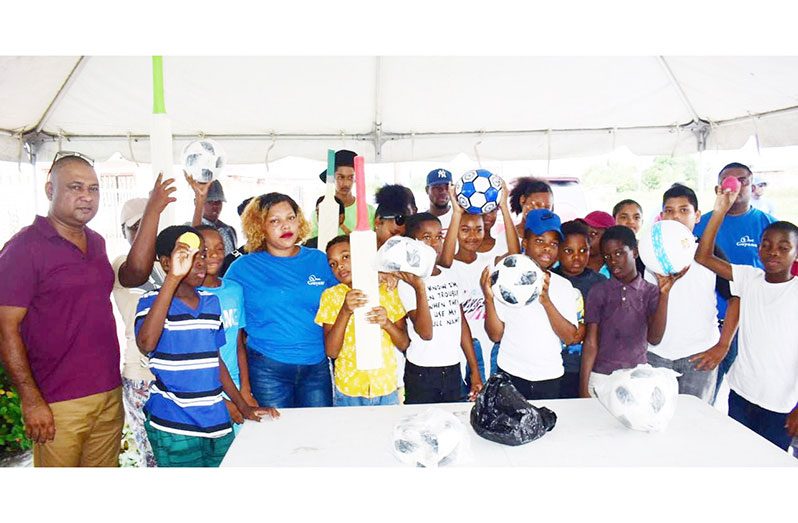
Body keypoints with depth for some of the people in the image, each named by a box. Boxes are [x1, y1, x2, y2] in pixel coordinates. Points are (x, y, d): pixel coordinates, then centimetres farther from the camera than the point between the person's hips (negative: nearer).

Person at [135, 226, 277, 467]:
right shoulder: (152, 301, -7)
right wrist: (173, 278, -29)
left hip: (217, 421, 5)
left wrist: (244, 407, 14)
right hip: (174, 426, -5)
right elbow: (146, 344, -28)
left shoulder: (212, 302, 9)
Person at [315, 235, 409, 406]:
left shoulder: (387, 291, 0)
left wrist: (387, 323, -19)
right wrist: (345, 311, -24)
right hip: (349, 391, -1)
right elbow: (331, 352, -11)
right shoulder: (331, 295, -4)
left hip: (387, 389, 1)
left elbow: (404, 344, 1)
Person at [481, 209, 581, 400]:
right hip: (510, 375, -2)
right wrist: (488, 299, -21)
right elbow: (496, 335, -5)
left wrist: (546, 301, -21)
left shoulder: (563, 286, 1)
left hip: (550, 377, 2)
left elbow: (570, 337, -7)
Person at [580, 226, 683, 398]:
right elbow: (591, 342, -2)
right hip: (601, 377, -1)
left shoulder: (650, 291, 2)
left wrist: (664, 293, -18)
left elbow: (654, 338, -10)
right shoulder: (599, 292, 0)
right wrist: (583, 388, -6)